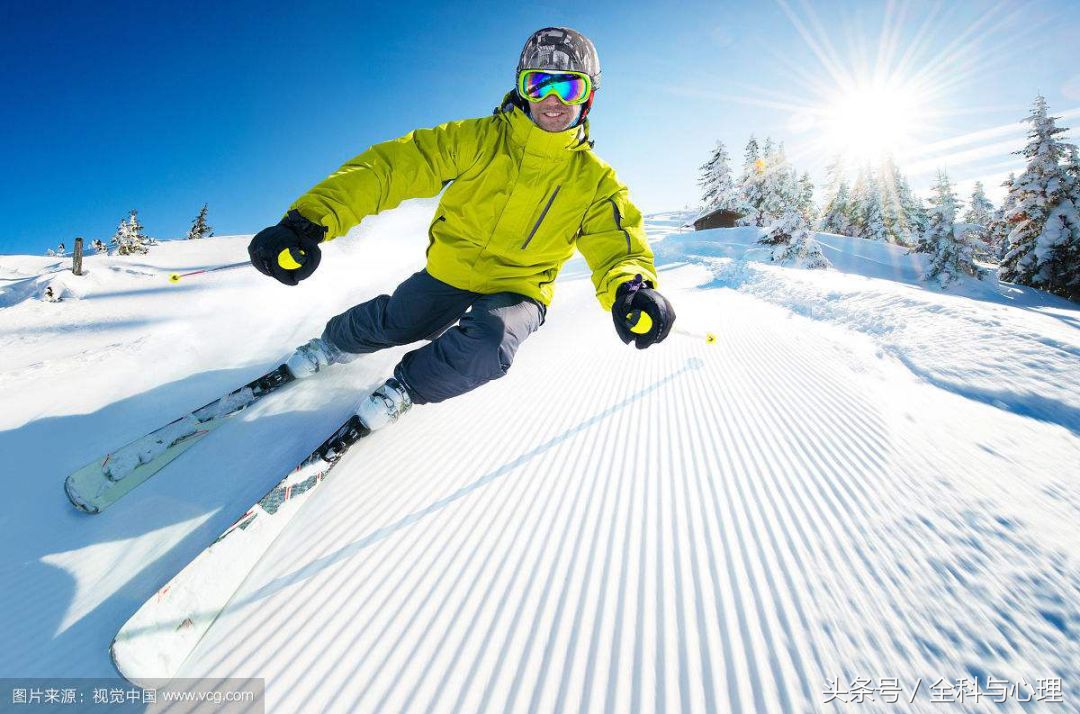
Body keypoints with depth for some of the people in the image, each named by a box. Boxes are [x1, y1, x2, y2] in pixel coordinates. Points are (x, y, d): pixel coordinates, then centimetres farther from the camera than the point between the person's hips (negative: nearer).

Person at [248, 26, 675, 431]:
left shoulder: (594, 180, -7)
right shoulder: (480, 139, -11)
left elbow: (617, 241, -16)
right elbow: (395, 164, -18)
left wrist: (630, 287, -43)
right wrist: (311, 219, -30)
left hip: (519, 289, -1)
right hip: (451, 269, 1)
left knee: (487, 347, -29)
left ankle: (407, 388, 3)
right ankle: (335, 343, 40)